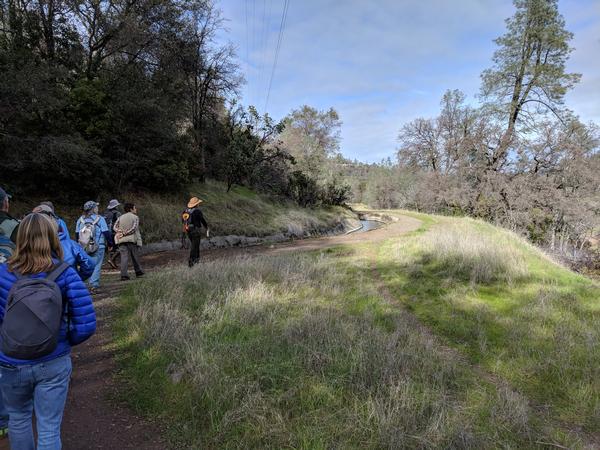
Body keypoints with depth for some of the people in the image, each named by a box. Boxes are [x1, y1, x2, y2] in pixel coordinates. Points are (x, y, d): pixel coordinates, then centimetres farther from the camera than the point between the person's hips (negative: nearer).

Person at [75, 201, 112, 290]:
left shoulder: (80, 220, 6)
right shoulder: (100, 219, -7)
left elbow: (76, 234, 12)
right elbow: (106, 233, -7)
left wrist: (79, 246, 22)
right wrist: (110, 244, 4)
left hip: (83, 248, 4)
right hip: (98, 247, -4)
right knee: (97, 265, 1)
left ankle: (91, 282, 14)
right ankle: (94, 283, -3)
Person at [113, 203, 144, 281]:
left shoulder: (120, 217, 17)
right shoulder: (135, 217, 2)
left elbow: (115, 227, 5)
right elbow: (134, 228, -12)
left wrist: (121, 232, -8)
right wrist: (126, 233, -9)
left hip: (122, 240, 3)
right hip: (131, 239, -3)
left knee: (124, 257, -3)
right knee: (135, 256, 10)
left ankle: (123, 275, -12)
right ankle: (138, 272, 23)